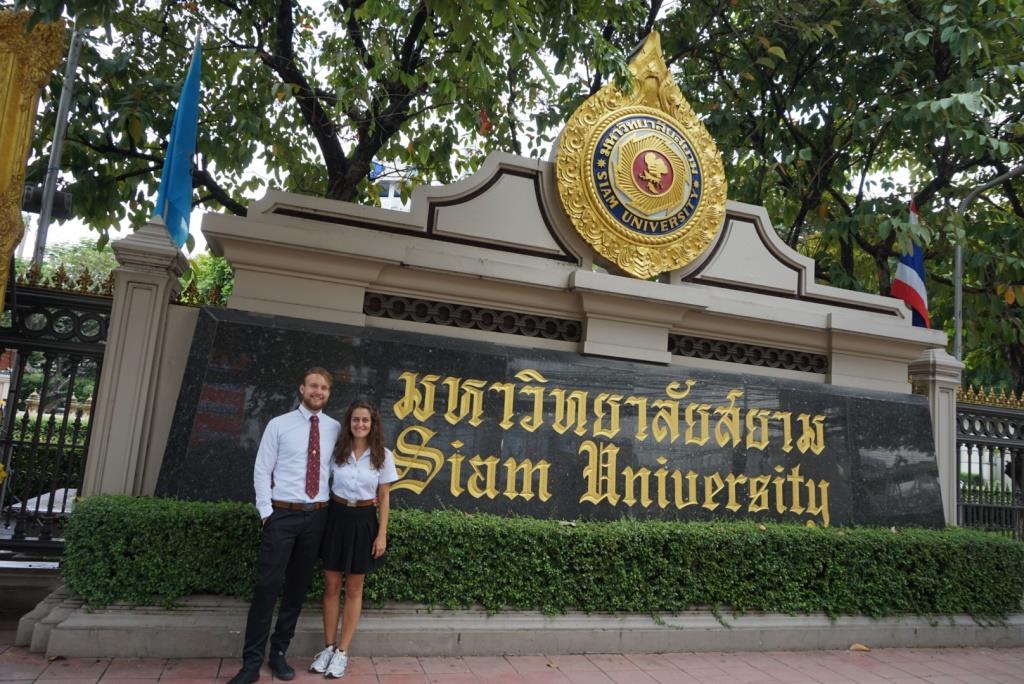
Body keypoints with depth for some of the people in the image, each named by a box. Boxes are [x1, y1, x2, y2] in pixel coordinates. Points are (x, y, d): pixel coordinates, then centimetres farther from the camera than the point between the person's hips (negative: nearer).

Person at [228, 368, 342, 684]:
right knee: (268, 586, -4)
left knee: (299, 587, 11)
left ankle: (279, 652, 25)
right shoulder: (279, 425, -2)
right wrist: (266, 512, -7)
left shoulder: (335, 428, 4)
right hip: (283, 514, -3)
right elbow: (262, 471, -2)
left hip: (317, 516, 3)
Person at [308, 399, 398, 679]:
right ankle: (328, 648, 24)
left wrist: (382, 534, -4)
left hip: (364, 521, -1)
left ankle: (342, 652, 20)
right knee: (331, 586, 9)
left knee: (354, 589, 9)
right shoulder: (336, 451, -3)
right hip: (336, 517, 1)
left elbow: (384, 497, -1)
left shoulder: (383, 456, -5)